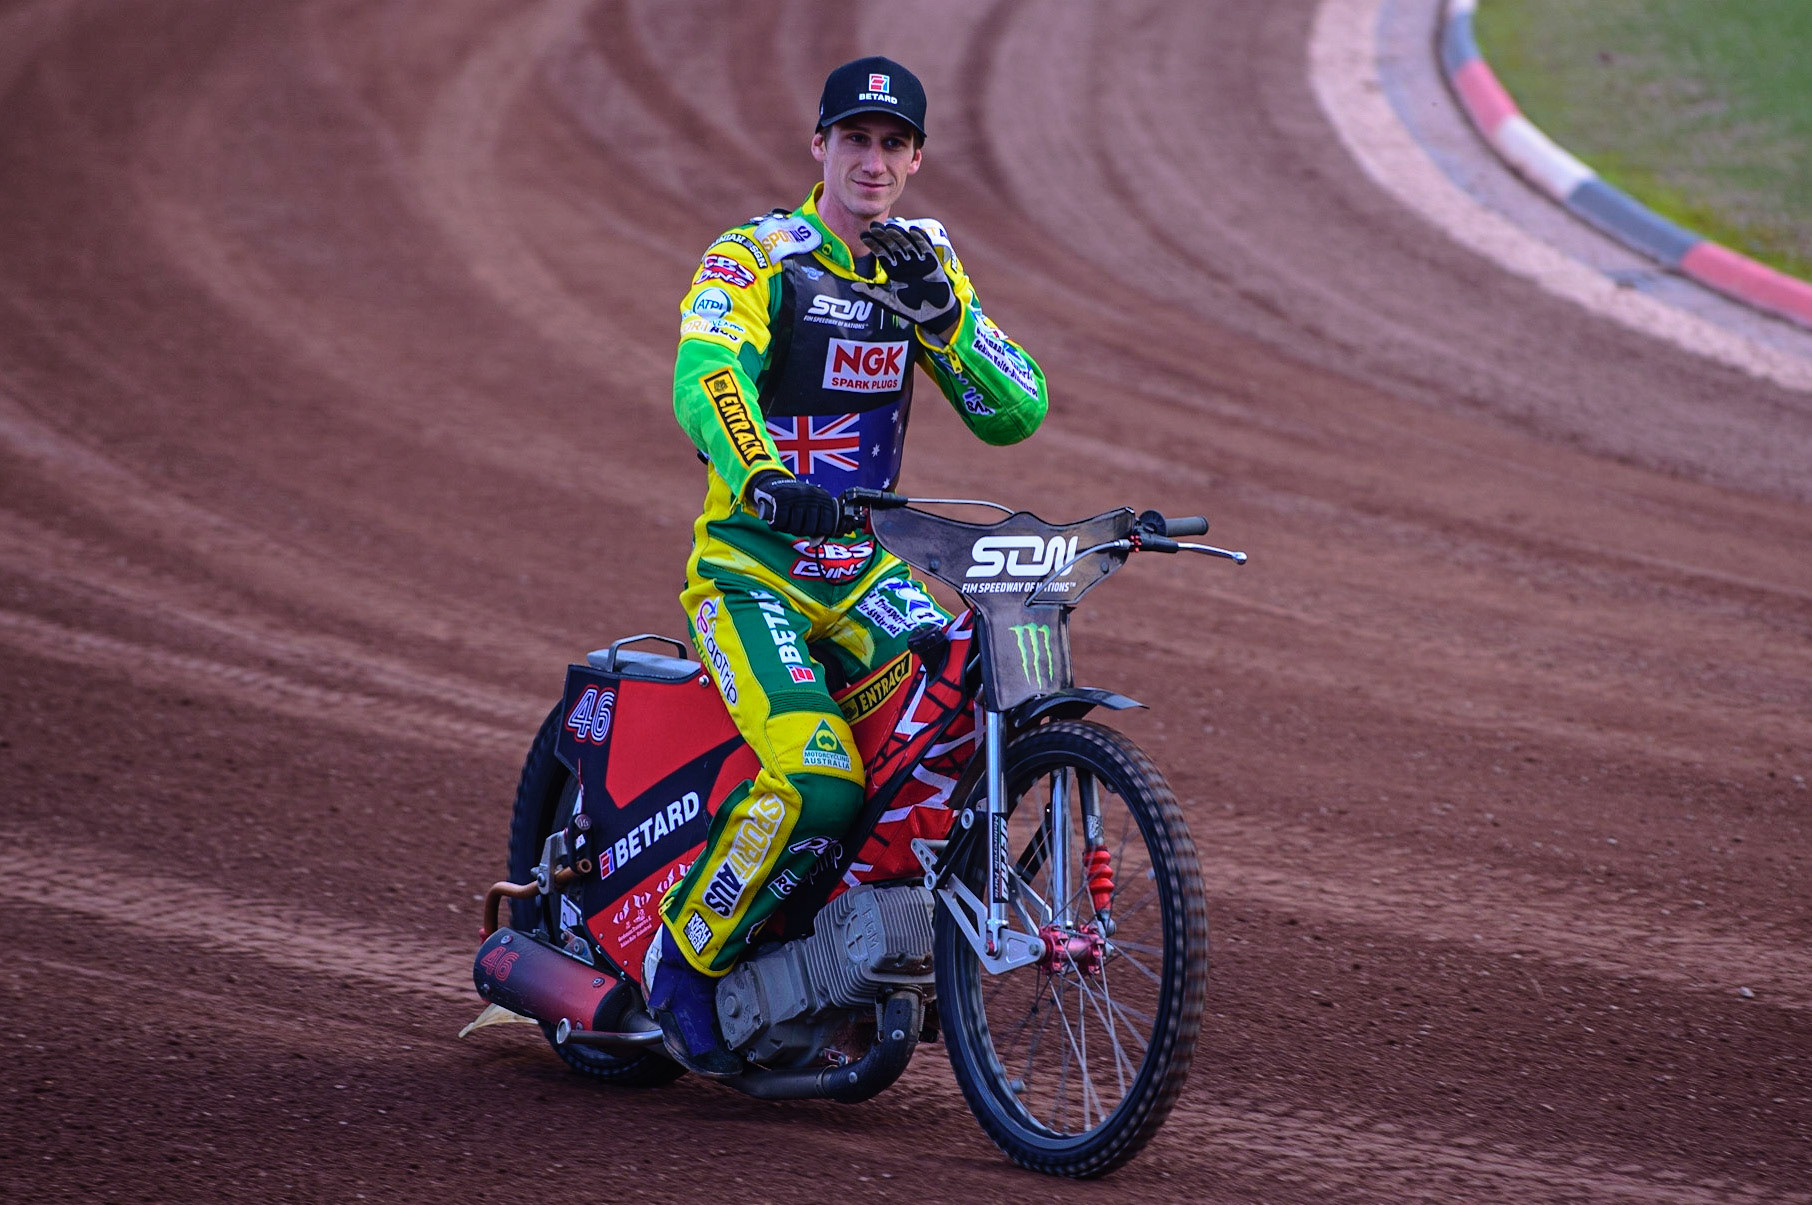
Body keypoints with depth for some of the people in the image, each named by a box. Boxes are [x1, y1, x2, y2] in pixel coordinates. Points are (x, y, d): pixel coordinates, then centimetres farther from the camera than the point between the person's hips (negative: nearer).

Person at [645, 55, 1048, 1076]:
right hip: (749, 568, -6)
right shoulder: (755, 259, -8)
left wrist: (940, 313, -17)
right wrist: (763, 481, -48)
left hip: (865, 569, 6)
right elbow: (708, 383, -29)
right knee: (817, 785, -27)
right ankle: (684, 960, -5)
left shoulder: (924, 266, 9)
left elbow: (1016, 413, -1)